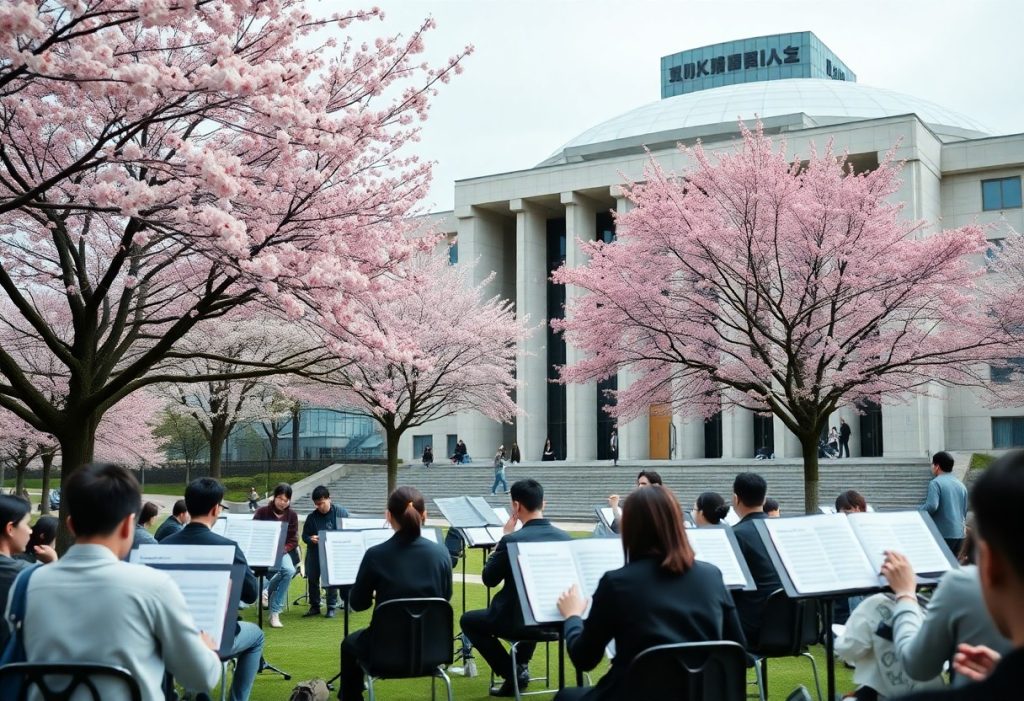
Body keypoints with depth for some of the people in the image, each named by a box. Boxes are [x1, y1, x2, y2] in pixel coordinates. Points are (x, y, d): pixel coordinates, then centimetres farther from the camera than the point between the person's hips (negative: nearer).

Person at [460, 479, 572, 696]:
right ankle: (521, 664, 31)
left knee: (467, 620, 20)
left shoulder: (513, 540, -21)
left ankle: (512, 672, 10)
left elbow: (489, 579, -7)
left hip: (518, 620, -6)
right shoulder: (565, 538, -6)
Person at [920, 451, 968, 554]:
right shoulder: (961, 485, 15)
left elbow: (931, 506, -21)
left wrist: (918, 512, -4)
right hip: (960, 534, 7)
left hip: (943, 535, -7)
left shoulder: (936, 483, -8)